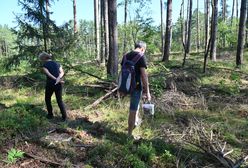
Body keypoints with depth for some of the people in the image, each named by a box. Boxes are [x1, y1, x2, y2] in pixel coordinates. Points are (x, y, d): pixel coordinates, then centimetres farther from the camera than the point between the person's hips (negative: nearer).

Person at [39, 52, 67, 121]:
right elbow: (62, 72, -5)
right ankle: (64, 117, 8)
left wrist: (57, 80, -23)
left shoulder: (44, 65, -4)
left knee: (47, 99, 21)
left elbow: (48, 74, -19)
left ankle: (50, 115, 27)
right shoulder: (57, 64, 10)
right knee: (59, 100, 14)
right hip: (58, 85, 4)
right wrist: (58, 78, -20)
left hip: (50, 84, -4)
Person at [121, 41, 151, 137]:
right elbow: (144, 75, -20)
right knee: (133, 110, 2)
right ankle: (129, 135, 13)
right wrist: (147, 92, -16)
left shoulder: (126, 56, 8)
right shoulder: (140, 57, -14)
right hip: (136, 86, -7)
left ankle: (136, 121, 43)